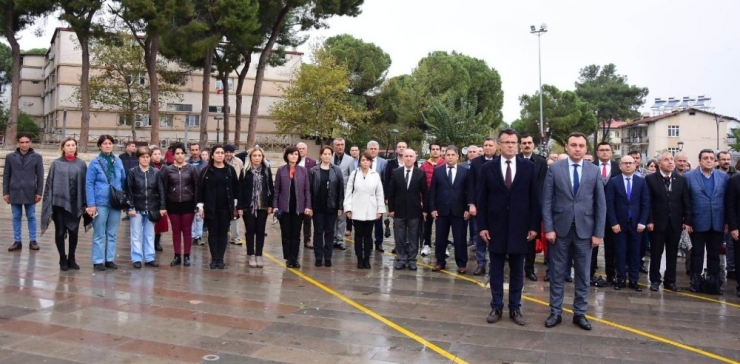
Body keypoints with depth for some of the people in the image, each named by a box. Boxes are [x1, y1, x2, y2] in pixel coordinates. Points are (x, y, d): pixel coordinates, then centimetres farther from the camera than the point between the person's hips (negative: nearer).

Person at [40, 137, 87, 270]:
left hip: (75, 204, 1)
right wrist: (49, 204, -4)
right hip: (59, 203, -1)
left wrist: (85, 203, 0)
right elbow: (49, 184, 1)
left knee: (74, 231, 7)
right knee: (60, 232, 5)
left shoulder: (81, 164, 5)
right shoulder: (56, 164, 2)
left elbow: (85, 184, 5)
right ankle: (63, 260, 15)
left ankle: (71, 259, 20)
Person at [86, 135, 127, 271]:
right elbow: (89, 184, -7)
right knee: (99, 234, 4)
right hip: (100, 202, -4)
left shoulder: (118, 161, 5)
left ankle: (110, 259, 20)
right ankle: (98, 261, 12)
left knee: (112, 234, 11)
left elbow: (123, 180, 12)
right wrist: (91, 204, -12)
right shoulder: (95, 162, -6)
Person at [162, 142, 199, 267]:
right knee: (176, 231, 9)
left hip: (188, 204, -1)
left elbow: (197, 187, -2)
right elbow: (165, 189, 4)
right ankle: (177, 256, 17)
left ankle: (186, 256, 13)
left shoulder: (192, 168, -2)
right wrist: (164, 205, 0)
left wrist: (197, 204, -7)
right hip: (173, 204, 1)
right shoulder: (168, 170, 2)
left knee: (187, 230, 5)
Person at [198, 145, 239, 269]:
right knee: (213, 233, 5)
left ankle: (220, 259, 13)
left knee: (223, 233, 6)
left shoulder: (230, 170, 3)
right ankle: (214, 259, 12)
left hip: (226, 208, 1)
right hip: (211, 208, 0)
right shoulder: (206, 171, 1)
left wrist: (236, 205, 3)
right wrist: (200, 206, -3)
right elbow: (200, 189, 1)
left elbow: (236, 188, 5)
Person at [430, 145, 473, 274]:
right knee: (440, 238, 8)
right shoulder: (437, 171, 5)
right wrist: (432, 208, -2)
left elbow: (469, 191, 1)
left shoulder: (465, 171, 3)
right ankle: (440, 262, 19)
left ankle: (462, 264, 13)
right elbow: (432, 191, 5)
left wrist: (468, 208, -5)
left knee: (460, 239, 3)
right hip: (441, 210, 1)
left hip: (459, 211, -1)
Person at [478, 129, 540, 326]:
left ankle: (515, 308, 19)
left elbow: (535, 199, 2)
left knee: (517, 271, 9)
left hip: (519, 227, 0)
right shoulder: (488, 168, 1)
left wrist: (534, 226, -3)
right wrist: (482, 226, -4)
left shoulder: (529, 167, 1)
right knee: (496, 270, 8)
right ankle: (496, 307, 18)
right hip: (495, 227, 0)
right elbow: (481, 200, 1)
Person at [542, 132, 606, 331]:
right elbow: (547, 201, -2)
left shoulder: (594, 171, 3)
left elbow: (600, 204, 3)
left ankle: (580, 313, 21)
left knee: (583, 275, 9)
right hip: (560, 228, -1)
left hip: (584, 230, 1)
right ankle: (555, 312, 17)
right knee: (557, 273, 6)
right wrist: (548, 228, -8)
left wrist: (598, 233, -2)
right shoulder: (554, 168, -1)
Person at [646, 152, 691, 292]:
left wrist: (687, 221, -1)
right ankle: (655, 280, 15)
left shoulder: (681, 179, 7)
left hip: (675, 223, 3)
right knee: (656, 253, 5)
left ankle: (670, 281, 18)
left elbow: (686, 202, 6)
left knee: (672, 253, 9)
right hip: (657, 223, -3)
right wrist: (649, 220, -11)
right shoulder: (650, 179, -3)